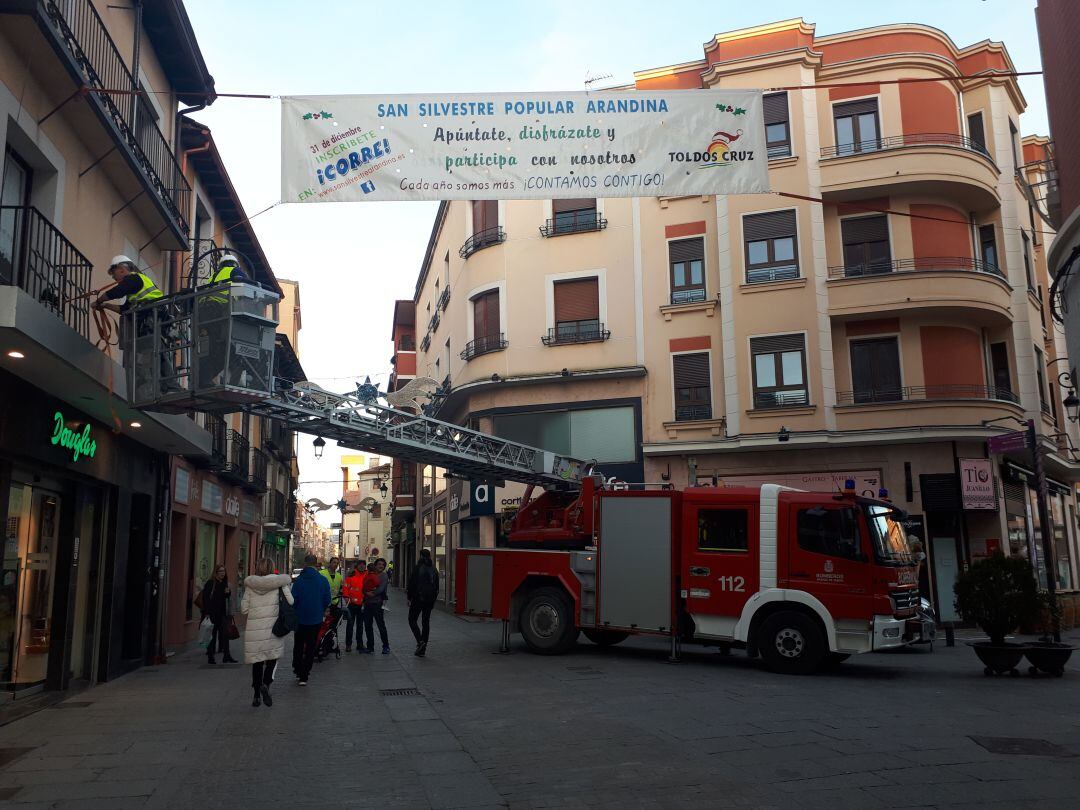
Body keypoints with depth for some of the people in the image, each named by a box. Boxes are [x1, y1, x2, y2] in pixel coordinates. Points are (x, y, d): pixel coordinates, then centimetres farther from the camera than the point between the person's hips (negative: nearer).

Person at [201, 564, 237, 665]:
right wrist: (207, 613, -18)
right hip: (212, 613, -5)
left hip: (222, 613, 5)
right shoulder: (210, 583, -8)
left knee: (225, 633, 0)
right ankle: (210, 657, 12)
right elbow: (205, 598, -12)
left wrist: (228, 592, -2)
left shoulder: (225, 583, 11)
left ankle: (227, 656, 4)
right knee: (212, 635, 2)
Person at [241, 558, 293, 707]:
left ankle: (257, 695, 14)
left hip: (254, 627, 2)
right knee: (273, 656, 11)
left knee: (257, 661, 10)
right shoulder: (279, 582, 0)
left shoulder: (250, 585, 6)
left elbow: (244, 609, 5)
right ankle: (266, 684, -13)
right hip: (273, 625, -2)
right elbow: (290, 602, -5)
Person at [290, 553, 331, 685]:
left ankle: (298, 672, 24)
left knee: (298, 646, 19)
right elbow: (327, 600, -2)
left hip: (300, 618, 0)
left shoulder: (299, 580, -10)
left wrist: (295, 613, 8)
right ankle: (304, 677, 6)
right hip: (316, 619, 0)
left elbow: (293, 599, -10)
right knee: (310, 647, 7)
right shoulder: (323, 580, -7)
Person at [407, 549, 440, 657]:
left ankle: (420, 641, -14)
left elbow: (411, 584, -11)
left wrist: (409, 598, -1)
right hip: (430, 599, 5)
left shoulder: (417, 568, -11)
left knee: (412, 620, 6)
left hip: (418, 599, -5)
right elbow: (437, 586, 13)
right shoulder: (434, 569, 8)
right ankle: (422, 649, 11)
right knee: (426, 622, 10)